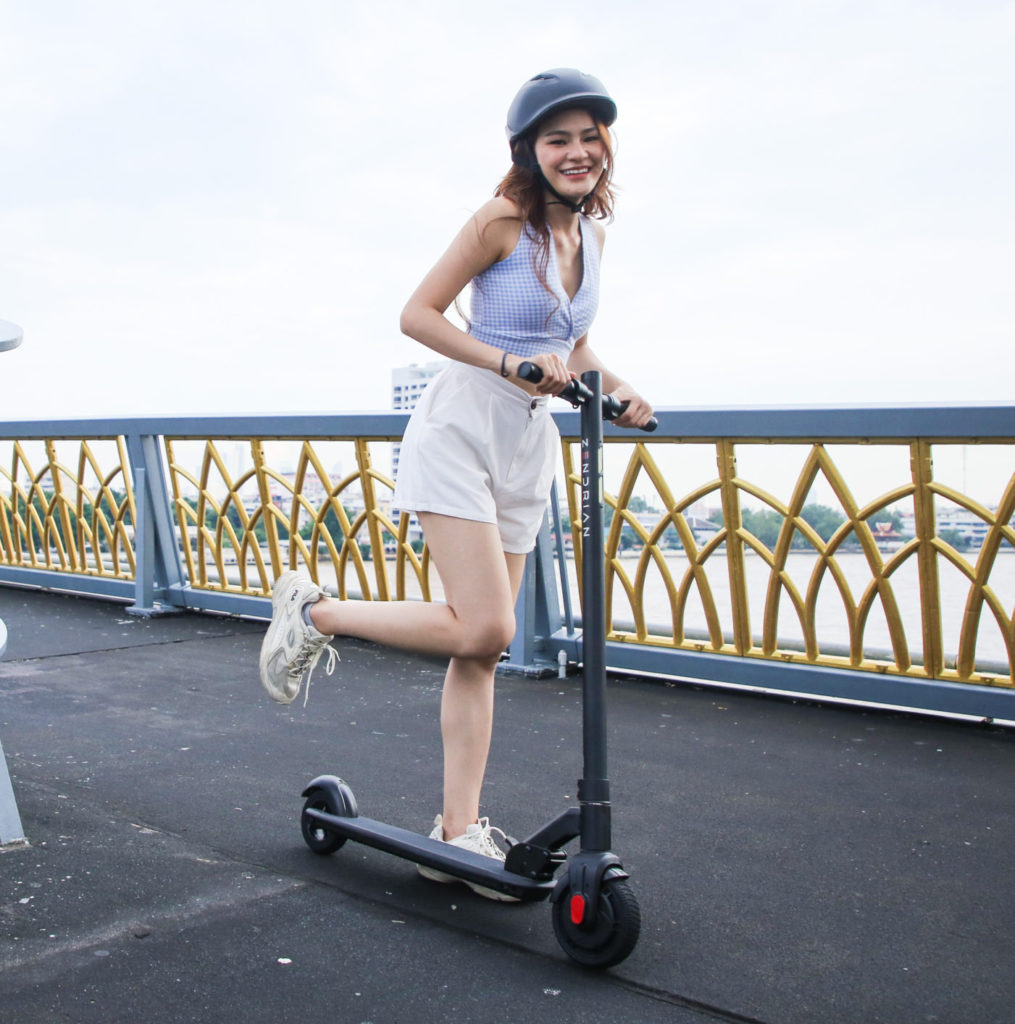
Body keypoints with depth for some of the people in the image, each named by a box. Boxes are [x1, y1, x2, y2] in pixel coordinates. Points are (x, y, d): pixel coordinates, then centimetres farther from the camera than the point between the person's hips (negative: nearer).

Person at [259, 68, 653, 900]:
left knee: (482, 644, 6)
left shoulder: (590, 232, 12)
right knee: (483, 631, -17)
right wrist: (508, 363, -21)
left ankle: (458, 830, 11)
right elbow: (418, 314, -10)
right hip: (460, 433, -7)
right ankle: (316, 612, 3)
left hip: (528, 449, 7)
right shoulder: (503, 221, -9)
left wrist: (611, 385, 3)